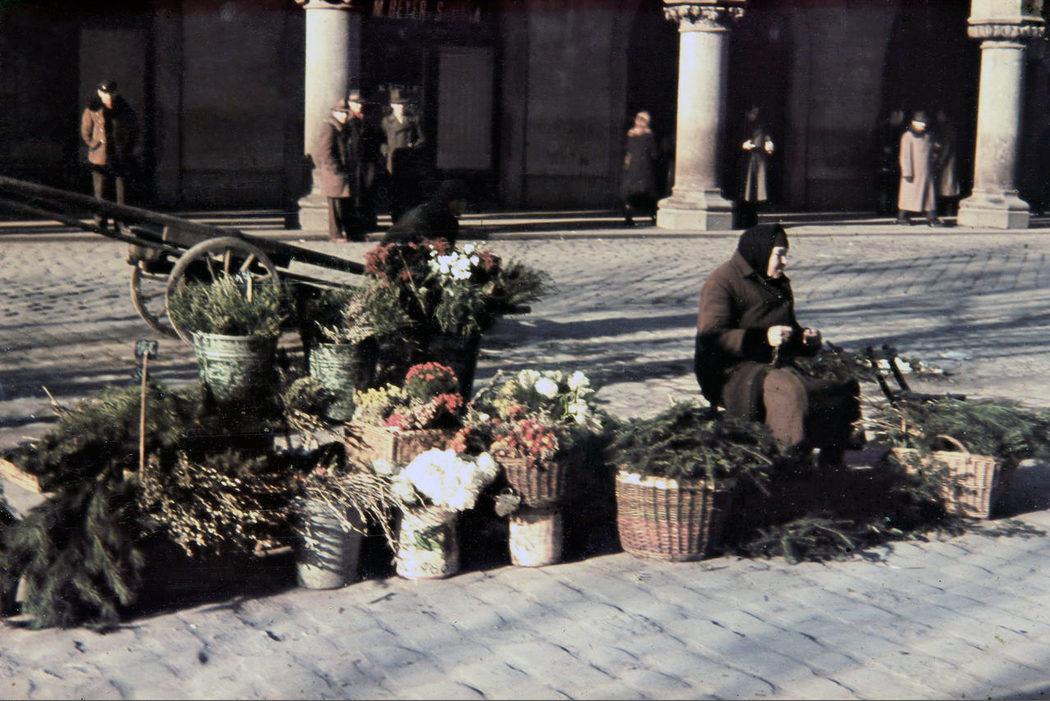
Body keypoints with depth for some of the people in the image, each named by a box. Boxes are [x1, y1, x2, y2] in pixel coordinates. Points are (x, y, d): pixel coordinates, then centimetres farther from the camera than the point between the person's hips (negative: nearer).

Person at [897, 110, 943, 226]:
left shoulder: (927, 136, 13)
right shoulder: (907, 136, -7)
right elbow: (905, 156, -11)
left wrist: (933, 168, 16)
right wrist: (907, 172, -15)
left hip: (926, 172, 6)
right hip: (913, 172, -6)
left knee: (930, 195, 2)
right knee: (909, 194, 0)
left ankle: (931, 218, 2)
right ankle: (902, 216, 11)